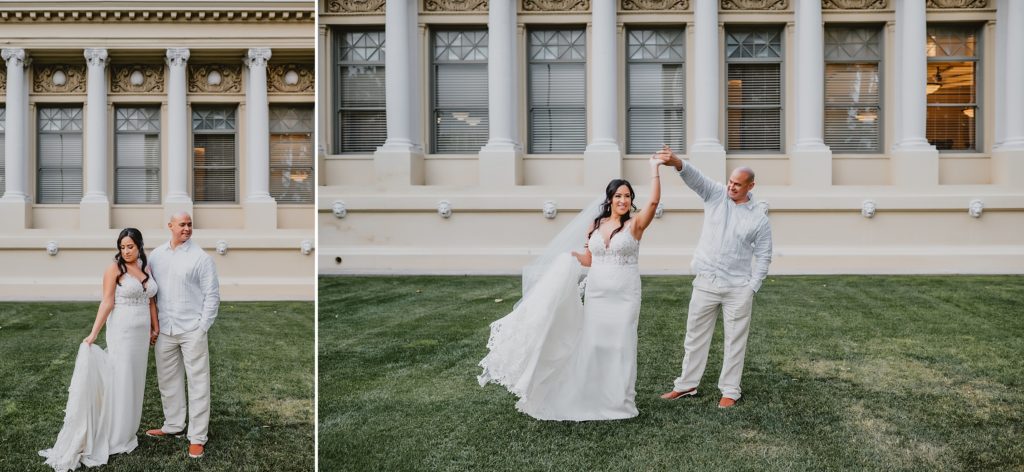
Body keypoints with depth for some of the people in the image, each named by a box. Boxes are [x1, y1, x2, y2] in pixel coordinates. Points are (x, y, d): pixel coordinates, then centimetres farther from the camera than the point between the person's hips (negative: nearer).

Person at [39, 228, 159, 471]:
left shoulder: (146, 267, 7)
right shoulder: (114, 268, -9)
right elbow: (107, 303, -13)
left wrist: (155, 327, 11)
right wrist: (93, 333, -18)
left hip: (141, 332, 6)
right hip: (122, 332, -6)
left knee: (135, 380, 11)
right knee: (120, 380, -2)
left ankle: (126, 431, 21)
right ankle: (115, 436, 6)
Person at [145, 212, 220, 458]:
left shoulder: (200, 257, -7)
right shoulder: (156, 255, 8)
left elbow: (212, 294, -6)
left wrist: (203, 327, -10)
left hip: (192, 330, -5)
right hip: (164, 330, 5)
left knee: (198, 383, -1)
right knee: (168, 380, 17)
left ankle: (197, 437, 5)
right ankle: (173, 424, 33)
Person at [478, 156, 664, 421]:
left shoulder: (634, 225, -5)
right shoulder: (594, 226, 7)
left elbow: (653, 201, -20)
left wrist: (655, 170, -19)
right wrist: (569, 252, 0)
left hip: (624, 296, -3)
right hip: (596, 294, 4)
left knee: (620, 345, 2)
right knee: (593, 344, 8)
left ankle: (618, 401, 16)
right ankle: (591, 397, 21)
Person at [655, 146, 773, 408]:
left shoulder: (759, 219, -3)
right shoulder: (716, 194, 0)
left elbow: (763, 257, 1)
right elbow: (694, 177, -19)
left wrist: (752, 288, -7)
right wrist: (677, 163, -40)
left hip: (738, 288, -2)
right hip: (705, 283, 2)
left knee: (735, 340, 6)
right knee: (696, 335, 10)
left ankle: (730, 391, 18)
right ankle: (687, 385, 22)